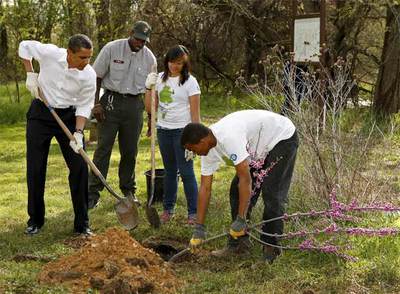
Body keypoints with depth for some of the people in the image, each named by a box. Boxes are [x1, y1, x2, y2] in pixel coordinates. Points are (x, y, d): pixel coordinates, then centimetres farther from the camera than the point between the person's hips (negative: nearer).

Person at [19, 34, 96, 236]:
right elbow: (25, 46, -1)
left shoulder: (89, 75, -17)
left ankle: (81, 224, 4)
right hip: (41, 113, 0)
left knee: (79, 167, -6)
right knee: (35, 168, 2)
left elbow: (84, 106, -9)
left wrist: (78, 132, -20)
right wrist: (30, 74, -8)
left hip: (69, 116, 1)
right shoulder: (50, 53, -19)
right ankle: (35, 220, 17)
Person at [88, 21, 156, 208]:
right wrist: (96, 104, -8)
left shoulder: (149, 58, 3)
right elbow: (97, 77, -1)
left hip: (134, 104, 3)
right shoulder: (111, 49, -6)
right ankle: (93, 192, -1)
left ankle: (128, 190, 22)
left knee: (130, 150, 8)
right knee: (103, 147, -5)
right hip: (111, 101, -3)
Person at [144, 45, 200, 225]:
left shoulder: (190, 81, -8)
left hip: (182, 131, -5)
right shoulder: (160, 79, 7)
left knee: (186, 172, -4)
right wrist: (148, 88, -6)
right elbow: (150, 108, 6)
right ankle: (168, 209, 25)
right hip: (163, 130, 5)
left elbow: (195, 114, -10)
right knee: (170, 171, 15)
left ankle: (193, 213, 3)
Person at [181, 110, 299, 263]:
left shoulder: (228, 137, -37)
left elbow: (246, 179, -38)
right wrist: (199, 228, -6)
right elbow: (205, 188, -6)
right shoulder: (209, 148, -9)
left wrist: (241, 220, -35)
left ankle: (271, 249, -2)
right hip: (260, 147, 9)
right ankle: (239, 244, 11)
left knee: (272, 195, -15)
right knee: (237, 191, 2)